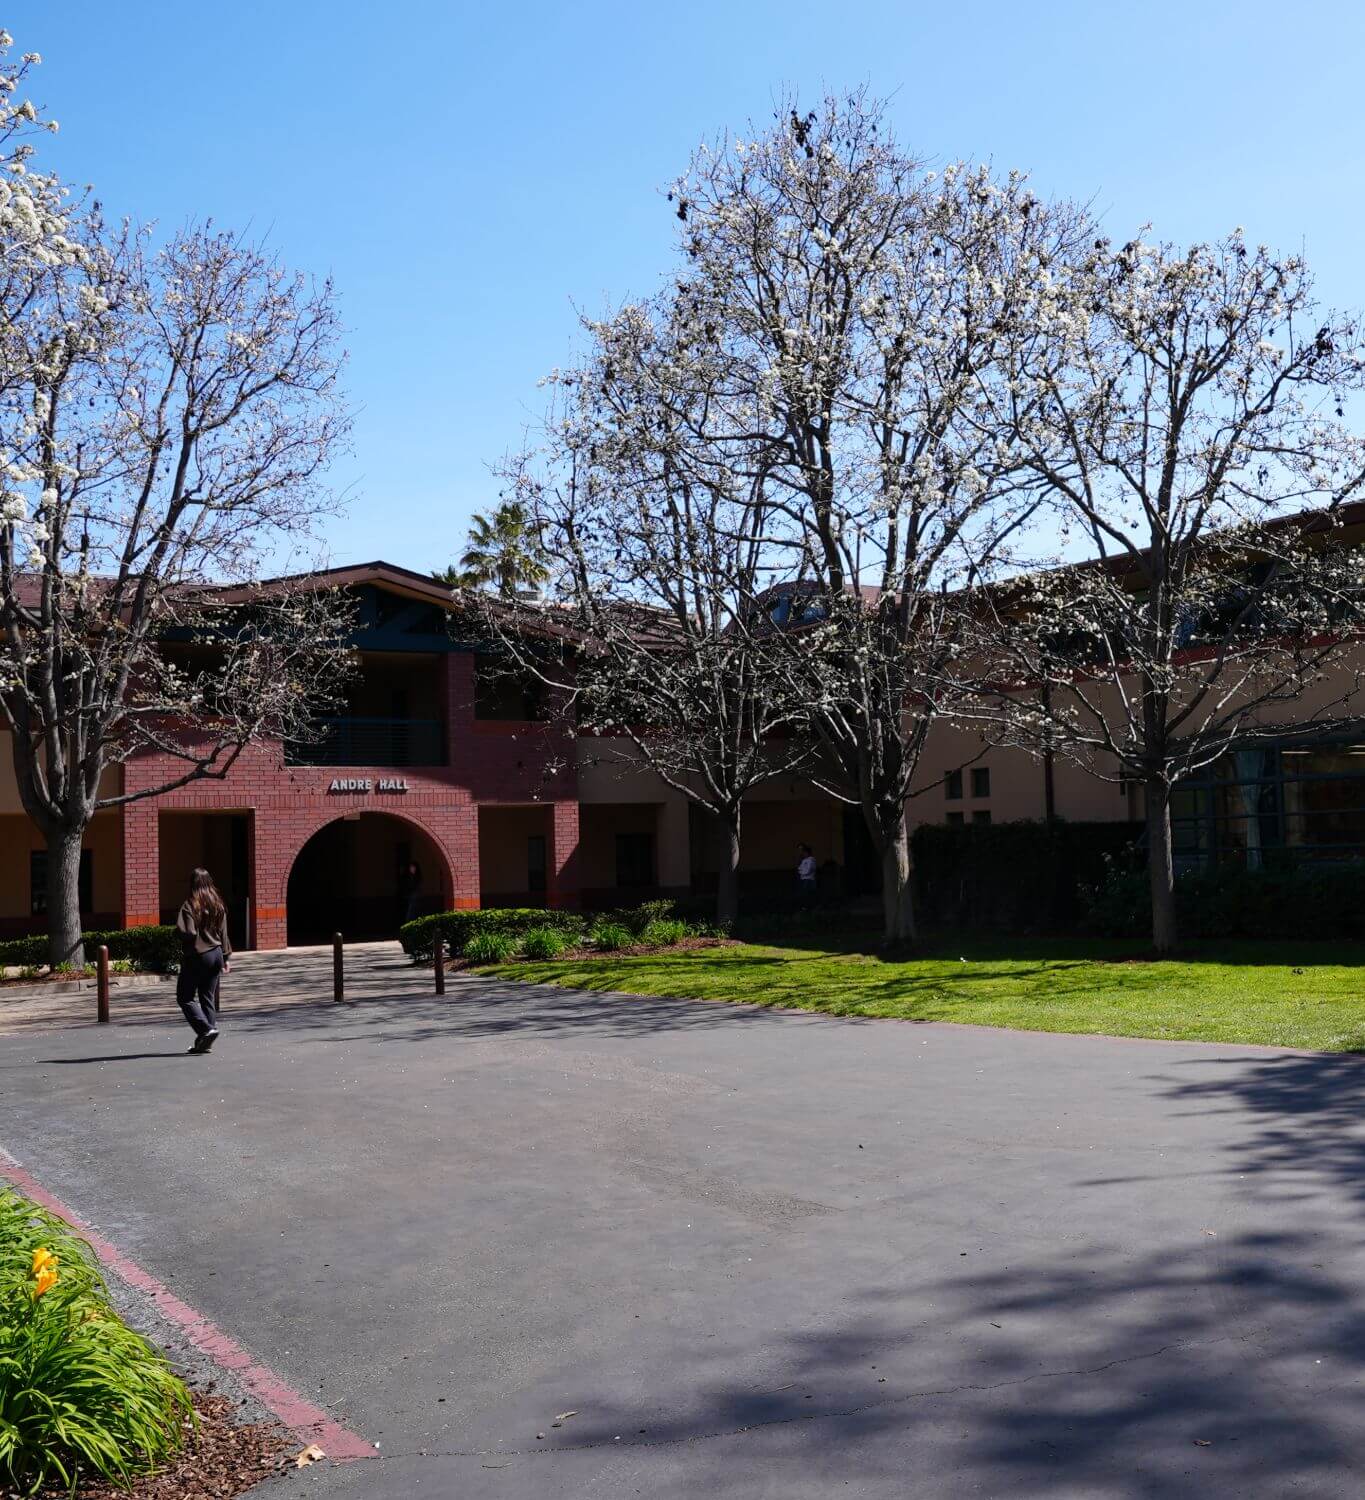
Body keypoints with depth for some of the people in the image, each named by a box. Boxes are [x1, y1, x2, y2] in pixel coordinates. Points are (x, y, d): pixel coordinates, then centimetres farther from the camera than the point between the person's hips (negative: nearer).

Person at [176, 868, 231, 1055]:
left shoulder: (190, 906, -14)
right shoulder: (218, 906, 4)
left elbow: (189, 934, -22)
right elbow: (223, 934, 9)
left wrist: (178, 929, -1)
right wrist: (225, 958, 15)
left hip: (196, 957, -6)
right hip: (215, 955, 6)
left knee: (185, 997, 6)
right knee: (208, 998, 11)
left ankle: (206, 1029, -11)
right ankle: (205, 1042, 11)